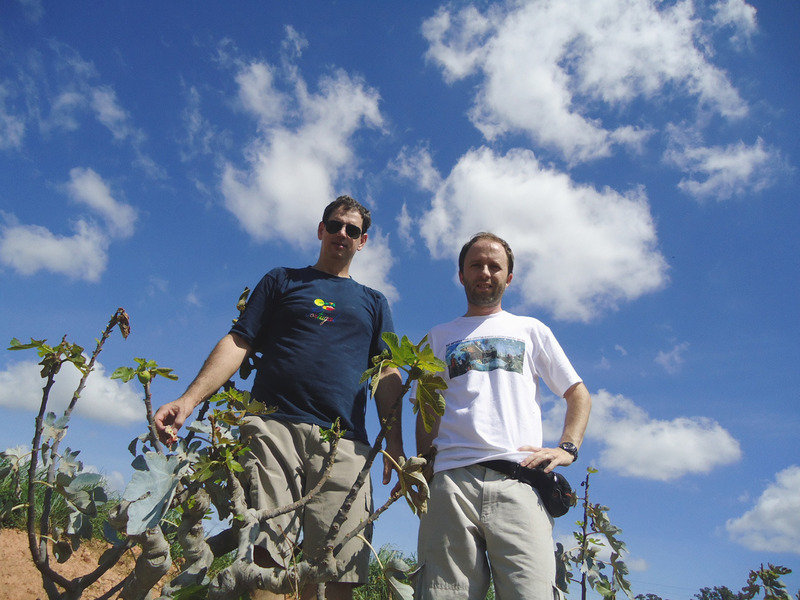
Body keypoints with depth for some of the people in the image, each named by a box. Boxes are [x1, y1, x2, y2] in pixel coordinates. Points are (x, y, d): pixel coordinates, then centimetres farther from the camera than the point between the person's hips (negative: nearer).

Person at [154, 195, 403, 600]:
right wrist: (189, 399, -4)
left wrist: (395, 445, 3)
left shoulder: (374, 304, 25)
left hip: (344, 443, 2)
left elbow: (388, 376, 16)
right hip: (273, 426, -1)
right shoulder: (281, 281, 21)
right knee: (262, 554, -14)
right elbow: (238, 343, 11)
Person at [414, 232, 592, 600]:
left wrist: (567, 448, 2)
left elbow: (579, 394, 20)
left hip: (518, 478, 0)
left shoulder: (531, 330, 23)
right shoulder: (440, 337, 25)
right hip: (451, 479, 1)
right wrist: (423, 461, 4)